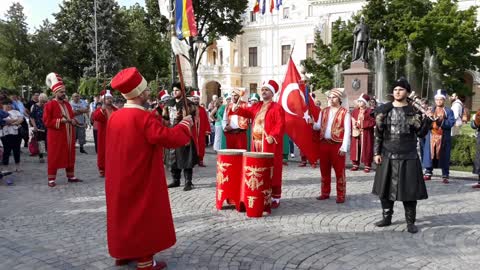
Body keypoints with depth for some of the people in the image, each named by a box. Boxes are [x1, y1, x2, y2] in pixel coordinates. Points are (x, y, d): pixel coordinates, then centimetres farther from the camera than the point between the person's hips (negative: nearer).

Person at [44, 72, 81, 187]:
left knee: (70, 156, 11)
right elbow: (47, 121, -14)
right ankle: (51, 179, 5)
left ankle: (71, 177, 21)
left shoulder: (67, 104, 13)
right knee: (54, 157, -2)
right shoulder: (49, 105, -9)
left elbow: (72, 117, 21)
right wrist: (60, 120, -21)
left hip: (69, 136, 7)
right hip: (56, 136, -7)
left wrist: (73, 121, -1)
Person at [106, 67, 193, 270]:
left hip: (119, 179, 8)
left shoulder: (114, 116, 2)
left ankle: (122, 253, 31)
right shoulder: (145, 117, -21)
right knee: (144, 216, 4)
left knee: (123, 212, 19)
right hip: (142, 180, -7)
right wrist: (184, 124, -7)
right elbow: (172, 139, -23)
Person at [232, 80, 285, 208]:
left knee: (272, 171, -2)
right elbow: (247, 112, 10)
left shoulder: (277, 107, -7)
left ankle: (275, 198, 6)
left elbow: (281, 125, -15)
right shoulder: (257, 106, 17)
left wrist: (273, 136, -27)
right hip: (256, 144, 7)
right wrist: (237, 109, -10)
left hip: (270, 145, -7)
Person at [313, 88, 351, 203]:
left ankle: (341, 195, 9)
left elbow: (347, 131, -8)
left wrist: (344, 147, -14)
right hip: (324, 143, 5)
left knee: (339, 171, 1)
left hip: (337, 144, -5)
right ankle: (325, 193, 23)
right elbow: (318, 126, 10)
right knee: (324, 170, 11)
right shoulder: (324, 111, 12)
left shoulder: (345, 112, -4)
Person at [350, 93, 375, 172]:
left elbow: (372, 122, -12)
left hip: (366, 134, -4)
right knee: (355, 148, 7)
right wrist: (354, 125, -11)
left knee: (366, 149, 0)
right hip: (356, 133, 4)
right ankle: (356, 164, 18)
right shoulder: (354, 111, 11)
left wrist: (362, 124, -17)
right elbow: (351, 121, 9)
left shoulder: (370, 111, -4)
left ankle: (367, 166, 9)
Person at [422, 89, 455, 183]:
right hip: (431, 137, 2)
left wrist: (441, 121, -21)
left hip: (444, 138, -2)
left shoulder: (449, 111, 5)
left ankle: (445, 176, 7)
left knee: (444, 157, 1)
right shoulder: (430, 110, 13)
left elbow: (451, 122, -8)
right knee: (429, 155, 3)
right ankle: (428, 173, 13)